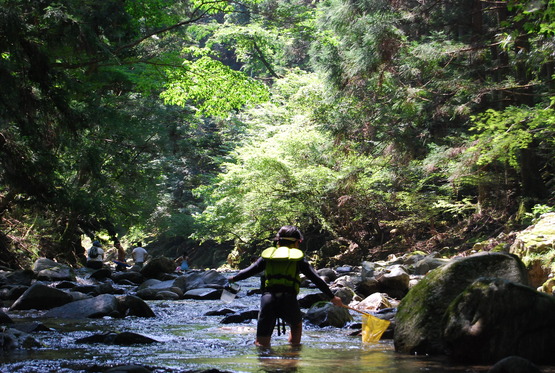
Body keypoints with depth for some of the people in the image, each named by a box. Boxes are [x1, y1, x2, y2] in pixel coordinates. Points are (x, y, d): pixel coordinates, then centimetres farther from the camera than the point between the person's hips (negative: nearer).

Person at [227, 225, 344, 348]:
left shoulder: (268, 255, 15)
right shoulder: (298, 257, 11)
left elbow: (250, 271, 18)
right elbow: (316, 279, 10)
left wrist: (233, 278, 36)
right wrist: (332, 297, 17)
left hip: (267, 300, 1)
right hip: (289, 300, 0)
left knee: (261, 344, 6)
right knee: (296, 324, 32)